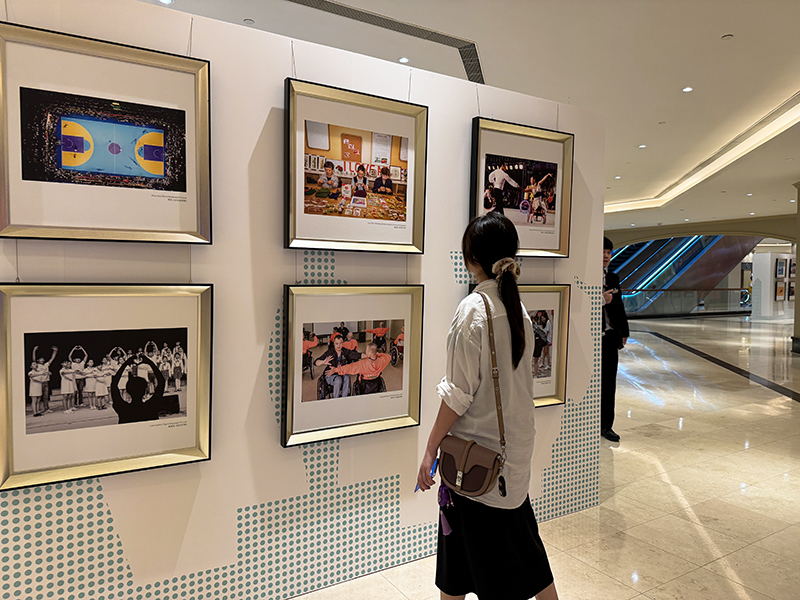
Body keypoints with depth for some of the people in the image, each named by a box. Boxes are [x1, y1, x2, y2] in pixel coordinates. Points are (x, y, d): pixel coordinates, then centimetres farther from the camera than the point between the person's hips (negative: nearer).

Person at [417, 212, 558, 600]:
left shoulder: (473, 308, -18)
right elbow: (514, 380, 9)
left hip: (478, 453, -7)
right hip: (514, 446, 7)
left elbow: (458, 393, -19)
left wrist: (431, 450, -11)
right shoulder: (517, 307, 3)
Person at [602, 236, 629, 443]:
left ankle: (606, 425, 20)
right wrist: (601, 300, -22)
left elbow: (619, 307, 17)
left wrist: (624, 332, 16)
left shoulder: (613, 278, 12)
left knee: (609, 382, 10)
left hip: (611, 336, 6)